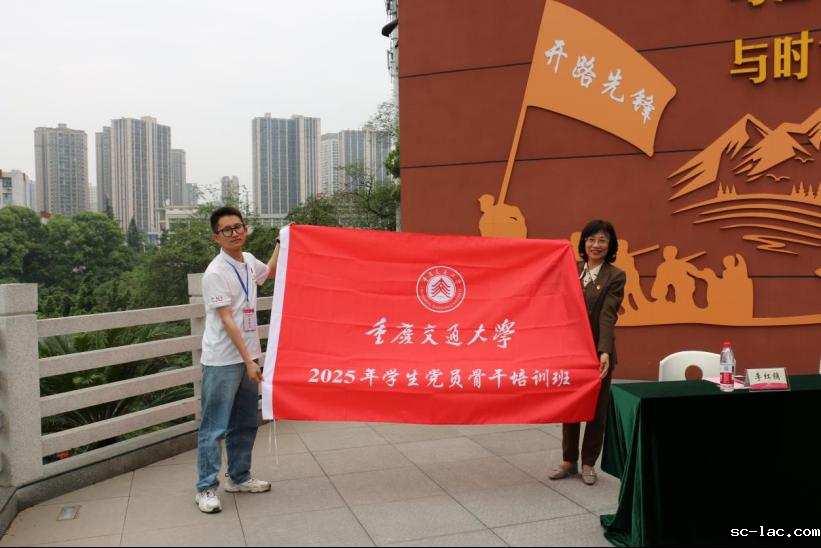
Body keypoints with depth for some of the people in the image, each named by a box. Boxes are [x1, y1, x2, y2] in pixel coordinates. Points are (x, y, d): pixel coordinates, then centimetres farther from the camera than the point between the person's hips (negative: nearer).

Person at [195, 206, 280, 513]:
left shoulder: (248, 261, 6)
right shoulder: (216, 273, -16)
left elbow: (269, 272, 30)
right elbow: (227, 321, -19)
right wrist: (248, 361, -21)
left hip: (248, 357, 8)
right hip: (222, 361, -8)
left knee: (244, 424, 17)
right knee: (214, 427, 0)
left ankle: (239, 477, 30)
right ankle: (206, 488, 11)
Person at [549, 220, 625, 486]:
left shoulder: (615, 276, -7)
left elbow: (607, 315, -18)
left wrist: (605, 351, -27)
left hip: (598, 351, -3)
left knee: (596, 409, 9)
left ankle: (588, 463, 23)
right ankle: (569, 460, 26)